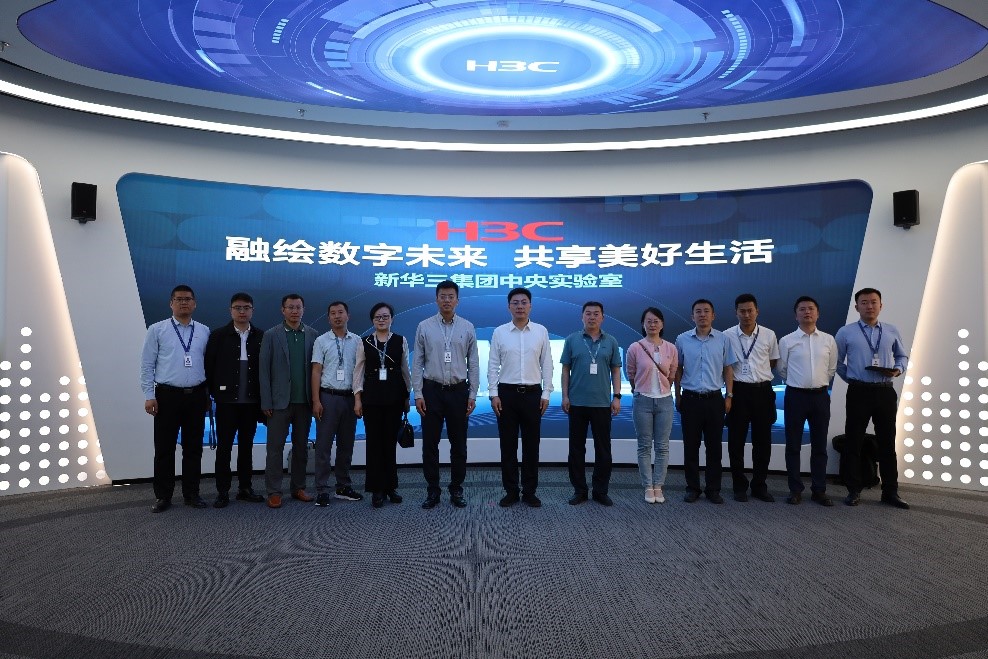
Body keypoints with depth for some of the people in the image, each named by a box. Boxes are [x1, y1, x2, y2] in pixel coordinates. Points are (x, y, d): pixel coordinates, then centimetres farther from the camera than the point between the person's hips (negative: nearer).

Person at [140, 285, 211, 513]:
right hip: (167, 395, -2)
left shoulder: (204, 332, 7)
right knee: (164, 448, 4)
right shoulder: (157, 330, 0)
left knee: (193, 448, 9)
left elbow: (209, 364, 8)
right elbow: (147, 365, -1)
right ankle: (163, 496, 17)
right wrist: (149, 395, -6)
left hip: (197, 396, 2)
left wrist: (208, 394, 6)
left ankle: (191, 494, 21)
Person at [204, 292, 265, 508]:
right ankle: (222, 492, 11)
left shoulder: (261, 337, 4)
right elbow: (209, 367, 2)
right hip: (227, 401, -2)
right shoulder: (218, 336, 0)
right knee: (224, 447, 2)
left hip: (251, 401, 2)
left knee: (247, 446, 11)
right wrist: (215, 393, 1)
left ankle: (245, 488, 20)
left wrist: (263, 396, 0)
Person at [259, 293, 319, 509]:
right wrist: (266, 402, -7)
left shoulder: (313, 335, 4)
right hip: (280, 401, -2)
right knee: (275, 446, 2)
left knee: (301, 446, 10)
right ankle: (274, 491, 10)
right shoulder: (271, 335, -1)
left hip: (304, 401, 2)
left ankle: (298, 487, 21)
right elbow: (264, 370, -2)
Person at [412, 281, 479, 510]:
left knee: (459, 444, 8)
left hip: (458, 391, 1)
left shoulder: (467, 327, 2)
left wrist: (472, 395, 0)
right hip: (432, 390, 0)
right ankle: (432, 491, 17)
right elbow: (417, 362, 1)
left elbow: (473, 364, 4)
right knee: (430, 444, 5)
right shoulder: (424, 327, 1)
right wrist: (418, 393, -4)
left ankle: (456, 490, 21)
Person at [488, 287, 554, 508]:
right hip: (507, 392, 0)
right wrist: (493, 394, -4)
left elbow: (547, 364, 4)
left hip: (532, 393, 0)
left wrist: (546, 393, -1)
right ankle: (510, 491, 17)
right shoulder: (499, 332, 1)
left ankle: (530, 491, 18)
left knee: (531, 444, 7)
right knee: (508, 445, 6)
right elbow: (493, 365, 2)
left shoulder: (541, 331, 3)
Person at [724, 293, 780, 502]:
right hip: (739, 391, -1)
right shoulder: (727, 336, -5)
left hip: (762, 391, 2)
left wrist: (758, 373, 7)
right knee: (736, 441, 5)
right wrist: (733, 377, 2)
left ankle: (759, 486, 22)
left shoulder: (769, 335, 0)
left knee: (763, 441, 8)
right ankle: (739, 487, 18)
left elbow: (773, 362, 14)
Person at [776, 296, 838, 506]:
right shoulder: (787, 341, -2)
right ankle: (795, 490, 13)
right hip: (795, 395, -2)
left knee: (819, 445, 8)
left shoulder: (828, 340, 5)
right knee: (793, 445, 3)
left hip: (821, 396, 2)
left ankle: (819, 490, 18)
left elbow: (832, 369, 14)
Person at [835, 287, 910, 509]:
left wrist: (899, 369, -2)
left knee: (887, 442, 8)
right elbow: (837, 362, 10)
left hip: (885, 392, 2)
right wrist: (851, 379, 5)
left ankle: (890, 492, 19)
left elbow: (903, 355, 17)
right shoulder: (845, 332, 1)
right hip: (859, 392, -2)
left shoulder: (892, 331, 8)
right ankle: (854, 491, 14)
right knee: (853, 442, 3)